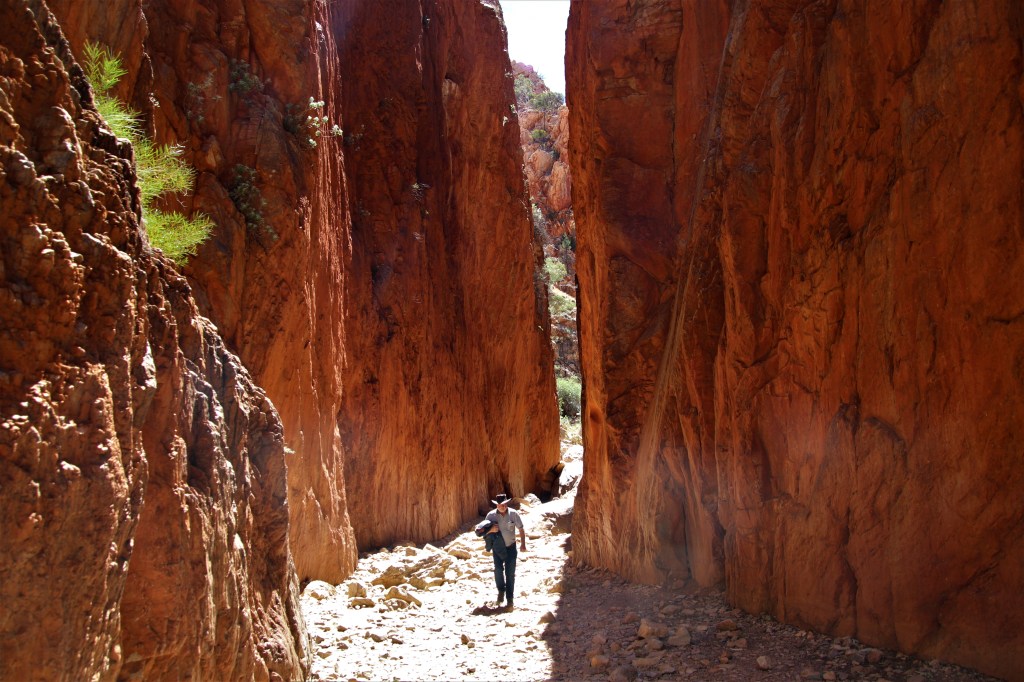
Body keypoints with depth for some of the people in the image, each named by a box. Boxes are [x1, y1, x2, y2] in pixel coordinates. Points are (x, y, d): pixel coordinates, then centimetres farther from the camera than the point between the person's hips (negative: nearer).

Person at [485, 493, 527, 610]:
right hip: (497, 548, 1)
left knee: (510, 573, 2)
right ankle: (501, 590, 26)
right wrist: (491, 530, -24)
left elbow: (521, 529, -2)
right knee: (498, 570, -3)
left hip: (511, 547, -1)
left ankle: (510, 599, 11)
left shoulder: (513, 514, -11)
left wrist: (523, 543, -8)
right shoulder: (491, 515, -9)